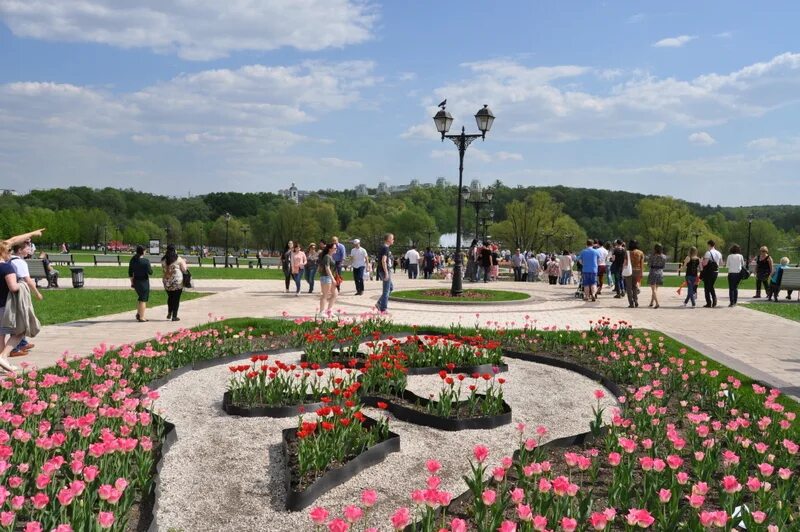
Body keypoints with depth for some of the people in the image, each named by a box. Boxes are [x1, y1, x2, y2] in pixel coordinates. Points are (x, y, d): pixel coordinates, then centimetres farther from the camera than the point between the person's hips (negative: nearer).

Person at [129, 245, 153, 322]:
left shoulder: (132, 260, 3)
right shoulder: (145, 261, -15)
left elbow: (130, 273, 7)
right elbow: (150, 272, -14)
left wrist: (132, 282, 16)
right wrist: (151, 268, 8)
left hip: (136, 281, 6)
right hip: (144, 281, -6)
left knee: (141, 298, 23)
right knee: (143, 299, 3)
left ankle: (138, 313, 20)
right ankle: (141, 317, 5)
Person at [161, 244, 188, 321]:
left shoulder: (163, 260, 2)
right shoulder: (179, 259, -9)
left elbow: (163, 270, 12)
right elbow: (184, 270, -4)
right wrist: (184, 262, 14)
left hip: (166, 281, 4)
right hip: (177, 281, -4)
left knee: (170, 297, 22)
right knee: (176, 298, 3)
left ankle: (169, 313, 22)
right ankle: (174, 316, 3)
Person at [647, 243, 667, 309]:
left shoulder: (652, 255, -14)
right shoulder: (664, 256, -1)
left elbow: (649, 263, -2)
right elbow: (664, 265, 6)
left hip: (653, 272, -5)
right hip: (660, 272, 5)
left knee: (654, 289, -2)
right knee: (656, 288, 18)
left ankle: (657, 303, -15)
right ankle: (652, 302, 25)